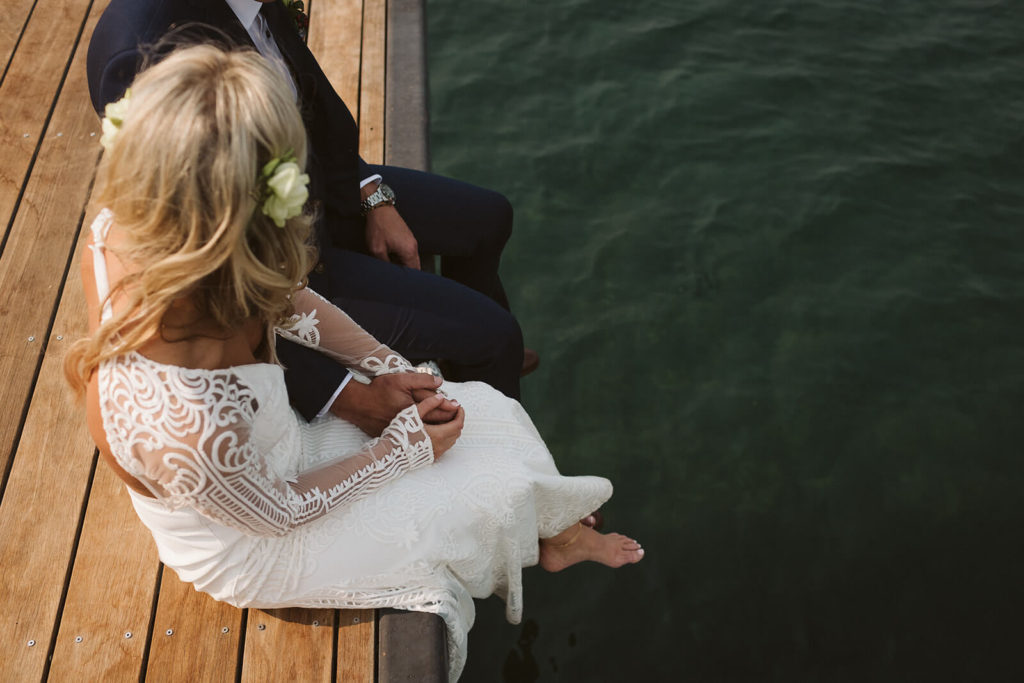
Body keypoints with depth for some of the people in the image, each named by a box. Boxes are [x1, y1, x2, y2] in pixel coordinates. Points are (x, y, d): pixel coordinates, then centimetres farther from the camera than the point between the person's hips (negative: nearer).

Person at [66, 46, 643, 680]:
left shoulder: (126, 229, -26)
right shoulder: (182, 427, -46)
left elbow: (281, 297, -8)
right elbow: (282, 511, -24)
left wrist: (396, 372, -7)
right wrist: (401, 448, -11)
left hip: (271, 444, 6)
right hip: (254, 547, -6)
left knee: (492, 409, 8)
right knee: (500, 484, 3)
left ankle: (552, 534, 38)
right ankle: (549, 540, 41)